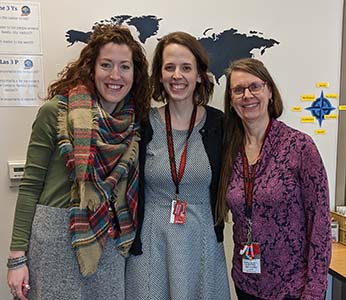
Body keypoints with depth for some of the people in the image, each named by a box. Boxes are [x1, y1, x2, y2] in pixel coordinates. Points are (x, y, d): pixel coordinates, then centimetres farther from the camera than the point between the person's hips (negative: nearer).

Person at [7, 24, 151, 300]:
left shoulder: (136, 122, 3)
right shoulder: (56, 111, -9)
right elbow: (30, 185, -7)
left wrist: (129, 240, 9)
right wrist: (17, 256, -9)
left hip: (108, 241, 4)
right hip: (54, 234, -3)